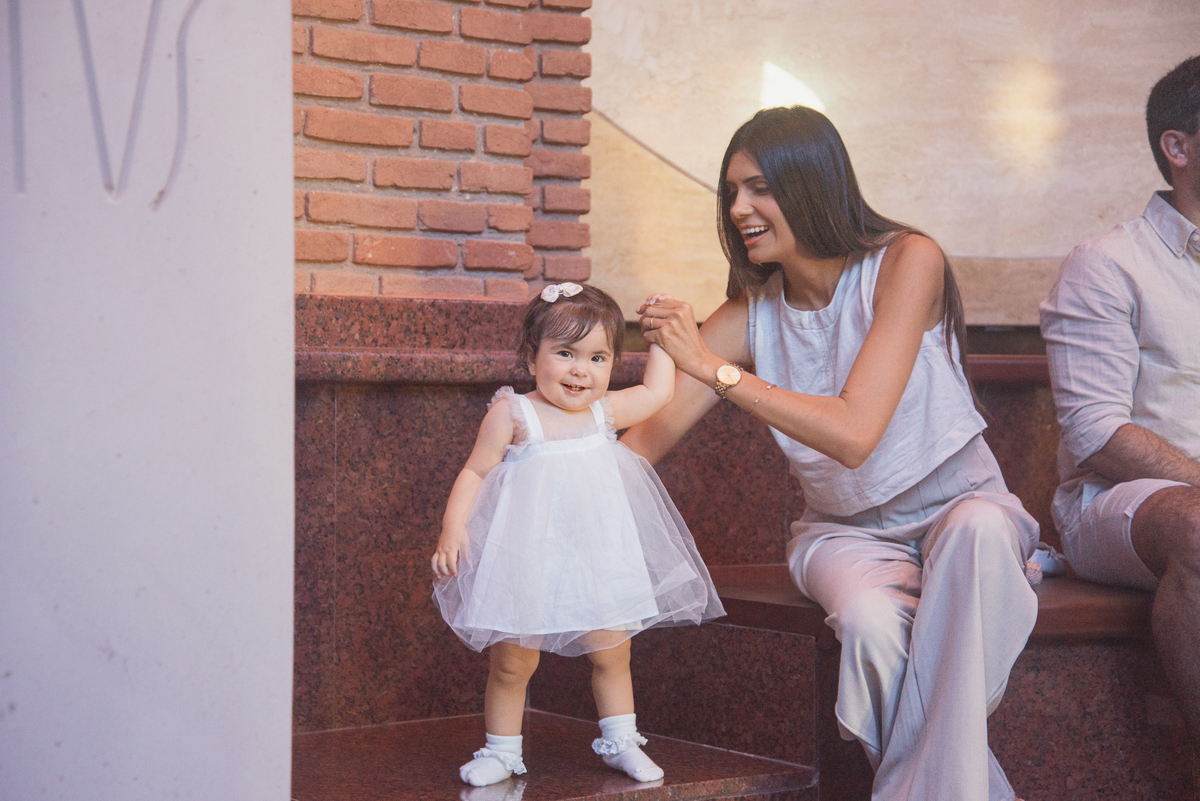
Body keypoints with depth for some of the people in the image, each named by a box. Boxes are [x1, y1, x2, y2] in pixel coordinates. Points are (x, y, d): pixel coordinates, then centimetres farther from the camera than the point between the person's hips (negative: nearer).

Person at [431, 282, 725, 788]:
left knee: (612, 653, 9)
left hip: (596, 559, 4)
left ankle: (619, 742, 27)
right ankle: (501, 750, 21)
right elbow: (475, 472, -7)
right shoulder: (513, 414, -10)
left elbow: (657, 392, 20)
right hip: (527, 561, -4)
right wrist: (452, 530, -16)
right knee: (512, 662, 2)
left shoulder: (604, 411, 5)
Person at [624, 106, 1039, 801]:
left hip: (959, 504, -2)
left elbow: (854, 433, -25)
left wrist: (715, 368, -26)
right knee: (870, 623, -34)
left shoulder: (906, 262, -15)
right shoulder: (751, 314, -3)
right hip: (845, 532, 2)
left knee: (977, 528, -39)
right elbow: (643, 442, -3)